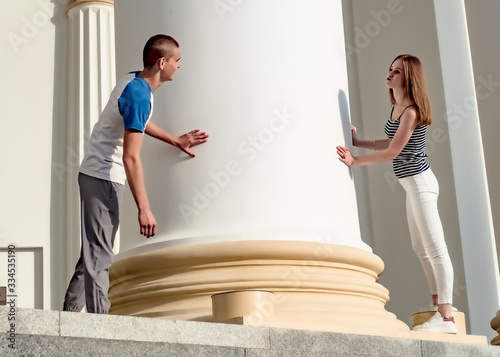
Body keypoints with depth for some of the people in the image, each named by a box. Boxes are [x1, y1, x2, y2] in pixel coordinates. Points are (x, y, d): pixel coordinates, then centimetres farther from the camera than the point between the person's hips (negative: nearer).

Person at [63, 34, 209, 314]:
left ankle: (69, 315, 20)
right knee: (100, 256, -10)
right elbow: (131, 158, -26)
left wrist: (175, 140, 34)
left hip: (98, 174, 10)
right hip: (103, 177, -10)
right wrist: (144, 209, -25)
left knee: (94, 252, 14)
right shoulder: (140, 95, -22)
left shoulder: (134, 80, 6)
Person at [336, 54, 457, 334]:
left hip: (420, 182, -10)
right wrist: (359, 142, 16)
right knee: (421, 247, 17)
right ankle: (440, 303, 27)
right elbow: (394, 143, 16)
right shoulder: (397, 106, 9)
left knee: (435, 247, -10)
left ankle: (446, 317, -9)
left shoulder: (411, 111, -19)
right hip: (413, 184, 10)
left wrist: (355, 161, -14)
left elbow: (392, 152, -19)